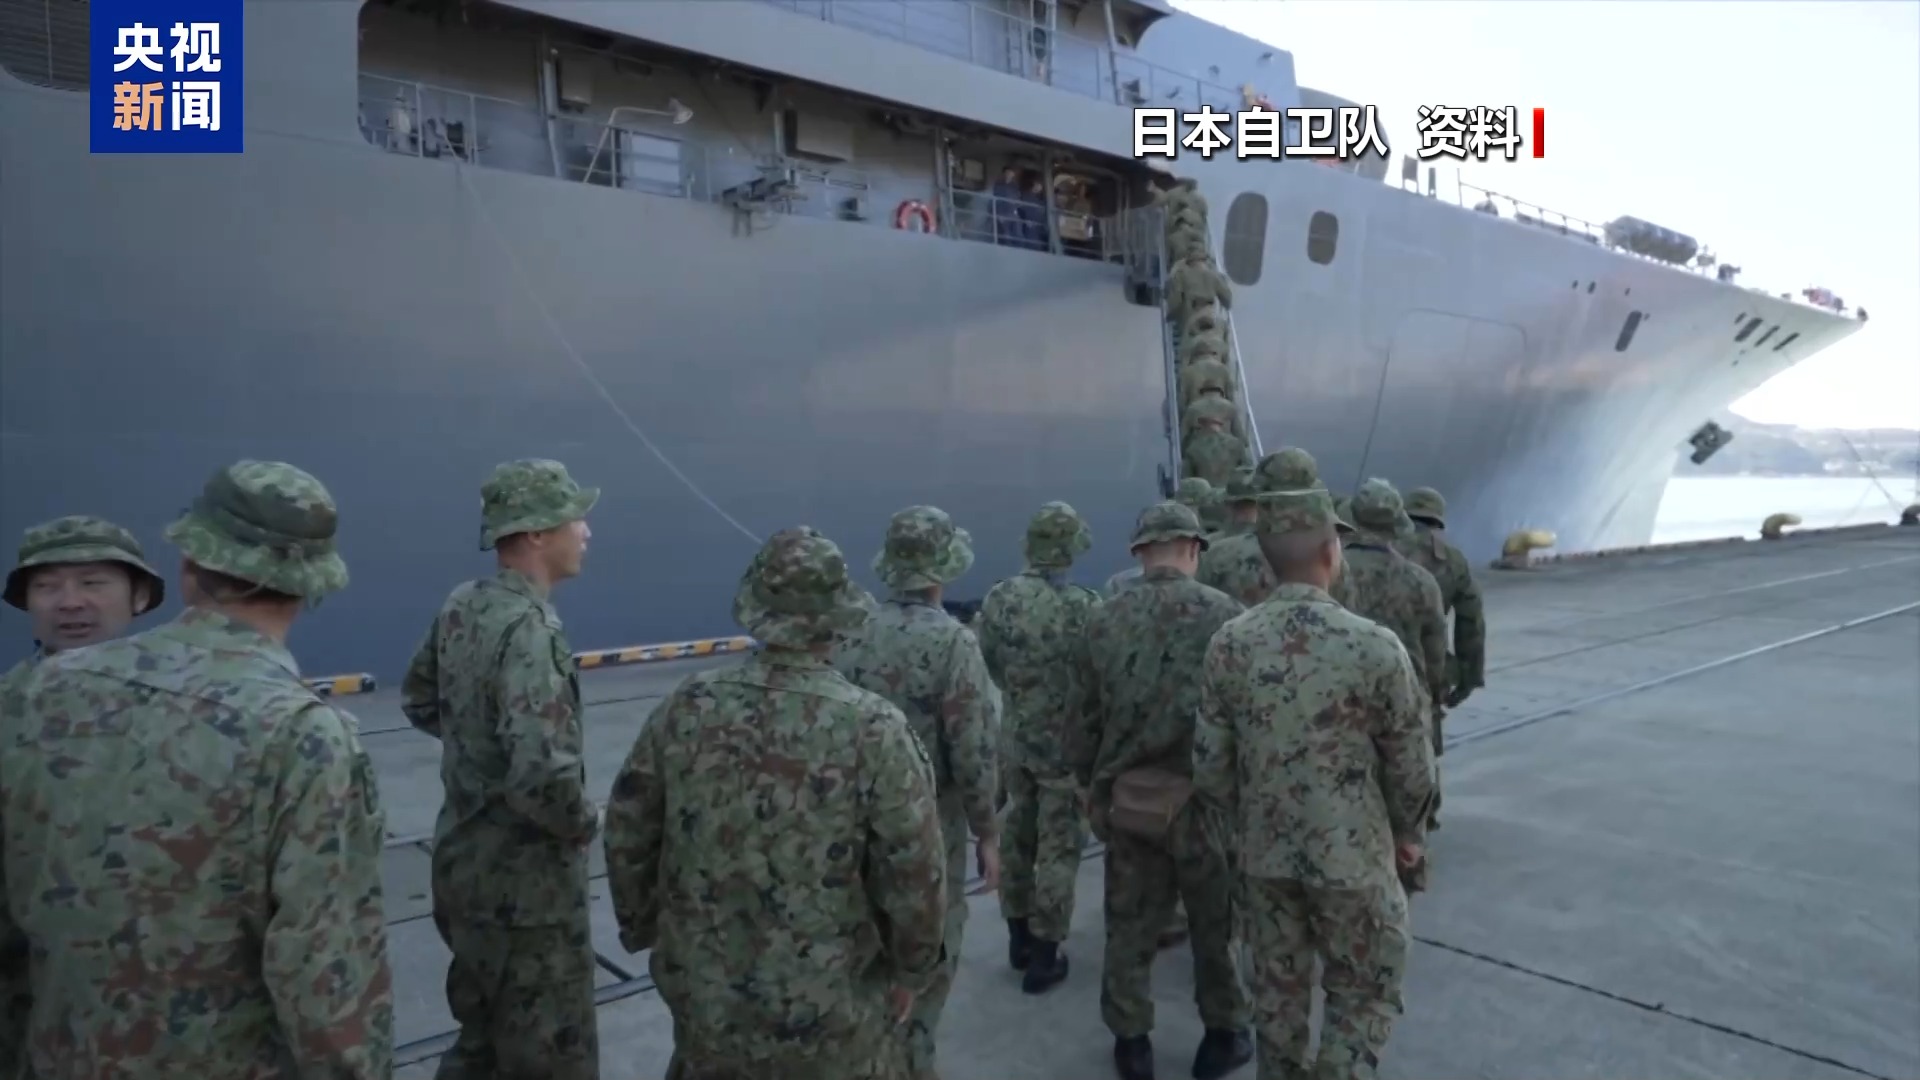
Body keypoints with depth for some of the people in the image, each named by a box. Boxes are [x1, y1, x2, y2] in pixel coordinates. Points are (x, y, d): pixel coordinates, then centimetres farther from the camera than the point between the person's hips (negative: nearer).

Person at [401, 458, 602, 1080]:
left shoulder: (461, 607, 1)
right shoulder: (528, 631, -26)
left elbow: (418, 701, 18)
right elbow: (543, 777, -35)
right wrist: (584, 824, -16)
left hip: (464, 863, 9)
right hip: (524, 884, -9)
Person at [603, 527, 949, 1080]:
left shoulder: (688, 707, -9)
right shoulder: (873, 728, -20)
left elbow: (628, 832, 1)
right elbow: (914, 876, -15)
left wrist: (643, 928, 17)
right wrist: (910, 972, 3)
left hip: (705, 998, 4)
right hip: (829, 1012, -3)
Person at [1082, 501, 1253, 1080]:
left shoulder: (1104, 619, -2)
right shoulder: (1224, 614, -10)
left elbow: (1088, 712, 3)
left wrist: (1092, 783, 14)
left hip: (1126, 797, 2)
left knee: (1130, 923, 15)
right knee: (1214, 924, 17)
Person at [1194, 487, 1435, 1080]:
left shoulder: (1229, 643, -9)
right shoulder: (1375, 646, -18)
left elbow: (1209, 764, -4)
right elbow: (1411, 764, -7)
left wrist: (1231, 839, 11)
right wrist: (1407, 833, 11)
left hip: (1263, 854, 3)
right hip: (1353, 856, -3)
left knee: (1277, 992, 19)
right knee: (1364, 994, 17)